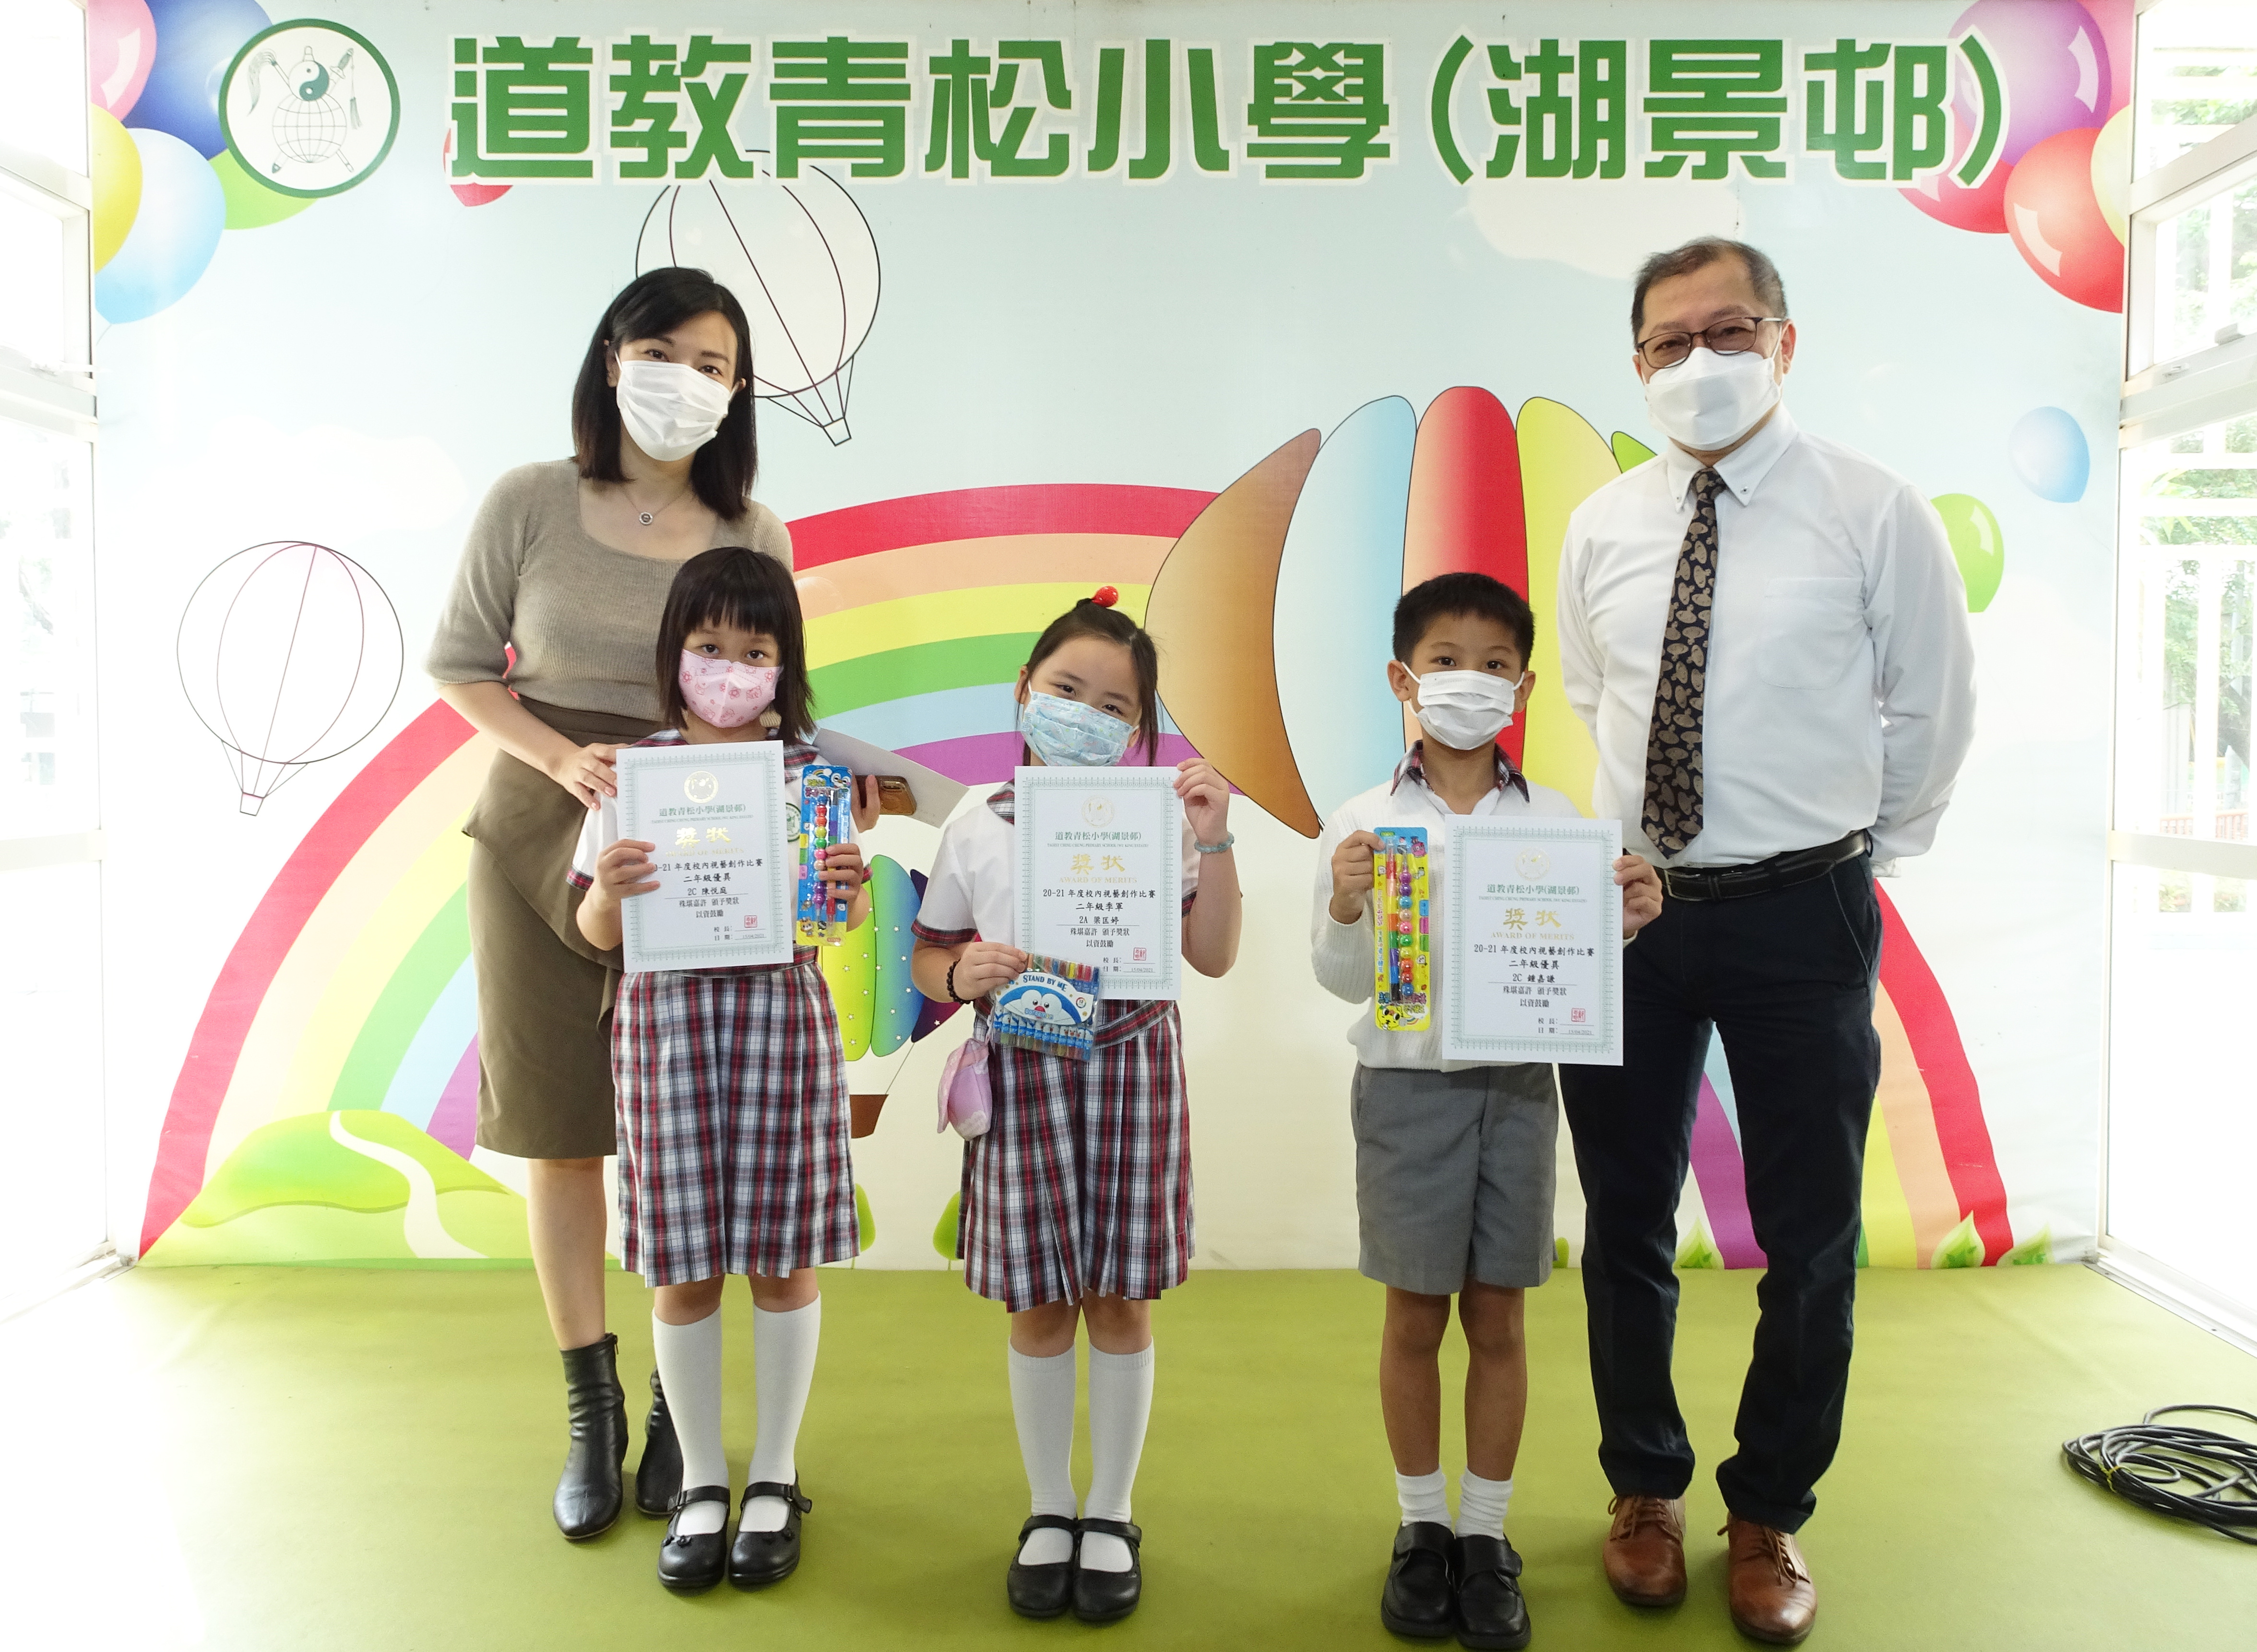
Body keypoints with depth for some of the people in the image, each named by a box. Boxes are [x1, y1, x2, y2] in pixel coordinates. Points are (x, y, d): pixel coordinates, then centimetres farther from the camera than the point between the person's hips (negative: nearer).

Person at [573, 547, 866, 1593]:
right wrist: (608, 889, -17)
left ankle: (773, 1477, 24)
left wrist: (850, 887, -18)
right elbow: (598, 933, 5)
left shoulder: (811, 768, 2)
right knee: (682, 1263, 7)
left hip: (783, 1013, 0)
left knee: (784, 1254, 6)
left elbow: (850, 916, 5)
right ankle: (701, 1481, 25)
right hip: (665, 1018, 1)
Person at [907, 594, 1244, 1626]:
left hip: (1130, 1068, 0)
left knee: (1120, 1299, 8)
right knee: (1039, 1304, 10)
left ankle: (1111, 1516, 27)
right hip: (1023, 1075, 1)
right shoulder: (976, 833, 2)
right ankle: (1049, 1511, 30)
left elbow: (1213, 956, -3)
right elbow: (926, 958, 7)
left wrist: (1213, 843, -13)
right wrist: (962, 975, -15)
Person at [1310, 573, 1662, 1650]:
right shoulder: (1362, 826, -5)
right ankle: (1422, 1525, 28)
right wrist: (1345, 911, -22)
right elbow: (1342, 982, -3)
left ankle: (1487, 1534, 27)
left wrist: (1627, 921, -15)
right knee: (1415, 1317, 10)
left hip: (1517, 1084, 2)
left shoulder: (1556, 821, 1)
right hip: (1408, 1085, -1)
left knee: (1498, 1319, 10)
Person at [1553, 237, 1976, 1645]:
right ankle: (1648, 1491, 34)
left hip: (1801, 913, -2)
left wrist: (1862, 848, 9)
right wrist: (1643, 831, 13)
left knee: (1812, 1239, 9)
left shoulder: (1875, 511, -5)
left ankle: (1772, 1516, 32)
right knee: (1626, 1224, 12)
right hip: (1630, 904, 3)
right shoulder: (1601, 528, 4)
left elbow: (1935, 707, 4)